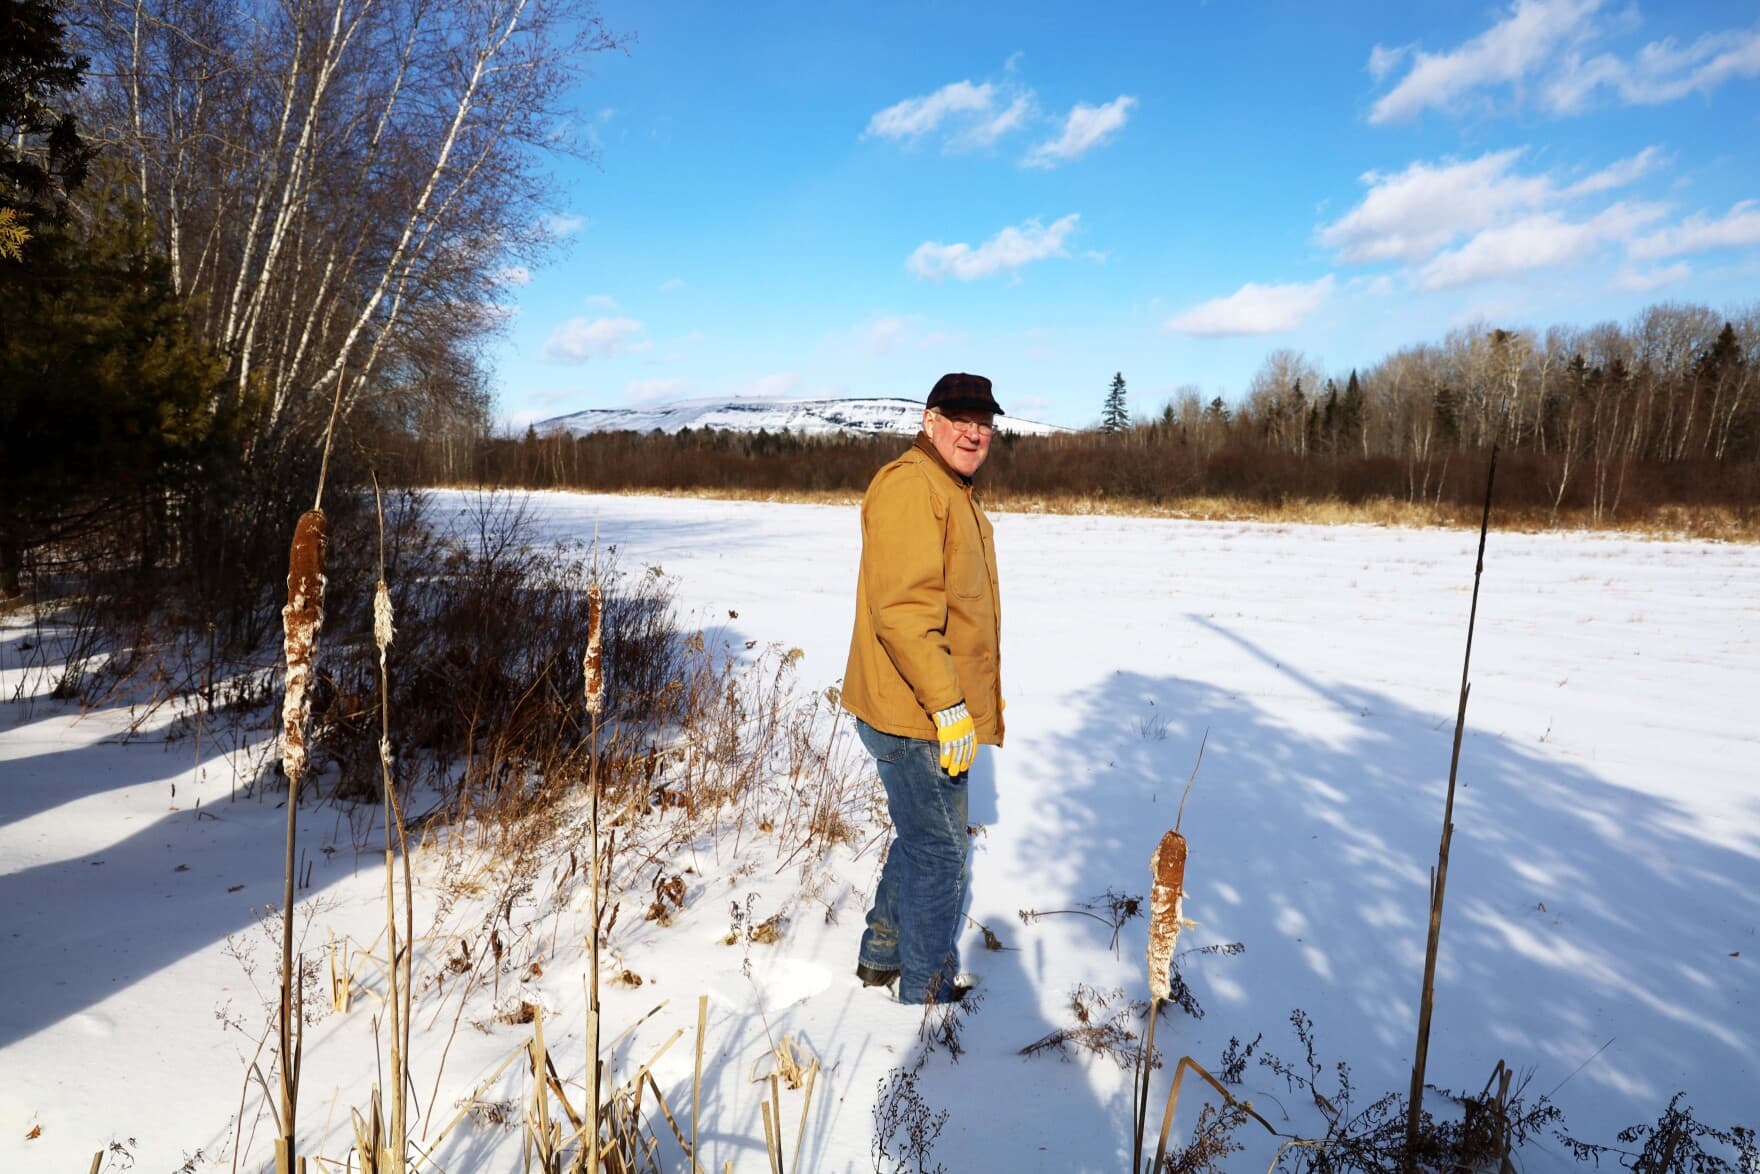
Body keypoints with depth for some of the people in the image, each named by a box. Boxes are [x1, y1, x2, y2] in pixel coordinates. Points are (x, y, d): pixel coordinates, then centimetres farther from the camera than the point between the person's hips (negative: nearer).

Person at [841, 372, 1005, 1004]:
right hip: (917, 716, -10)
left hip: (938, 712, 10)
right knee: (941, 856, 2)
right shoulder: (909, 485, -17)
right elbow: (902, 608, -26)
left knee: (921, 840, 23)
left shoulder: (954, 493, 17)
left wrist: (983, 689, 22)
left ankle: (882, 954, 41)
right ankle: (928, 995, 20)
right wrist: (947, 704, -26)